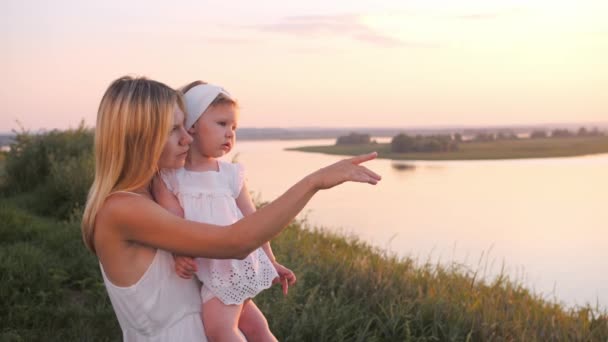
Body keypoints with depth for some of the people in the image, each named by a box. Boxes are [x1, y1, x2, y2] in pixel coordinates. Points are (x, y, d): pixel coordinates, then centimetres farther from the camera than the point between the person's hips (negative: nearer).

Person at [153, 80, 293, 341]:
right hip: (205, 269, 1)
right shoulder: (168, 177, -3)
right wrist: (179, 255, -29)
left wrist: (271, 261, 12)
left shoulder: (231, 174, 0)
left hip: (234, 263, -1)